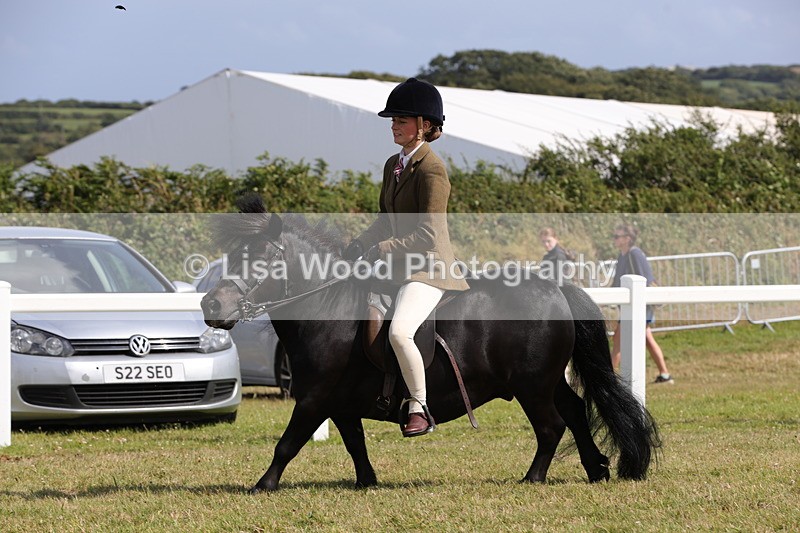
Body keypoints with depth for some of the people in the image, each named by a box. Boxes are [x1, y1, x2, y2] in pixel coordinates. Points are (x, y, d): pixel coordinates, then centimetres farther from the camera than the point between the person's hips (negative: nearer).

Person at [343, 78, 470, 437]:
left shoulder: (432, 170, -15)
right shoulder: (393, 164, 13)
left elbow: (427, 235, -19)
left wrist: (381, 251, -21)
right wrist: (361, 245, 4)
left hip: (428, 268, -10)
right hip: (396, 265, 10)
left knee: (399, 331, -30)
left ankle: (420, 409, -16)